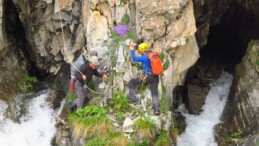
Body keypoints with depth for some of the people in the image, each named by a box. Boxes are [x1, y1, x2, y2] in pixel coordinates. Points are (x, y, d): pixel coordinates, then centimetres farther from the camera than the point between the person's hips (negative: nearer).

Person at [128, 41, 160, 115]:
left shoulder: (145, 58, -16)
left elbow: (134, 58, 0)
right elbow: (145, 48, 24)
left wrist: (132, 50, 13)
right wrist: (135, 45, 24)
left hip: (147, 76, -7)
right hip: (155, 77, 7)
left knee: (131, 83, 14)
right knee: (155, 94, 12)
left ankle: (133, 98, 15)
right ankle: (156, 109, 1)